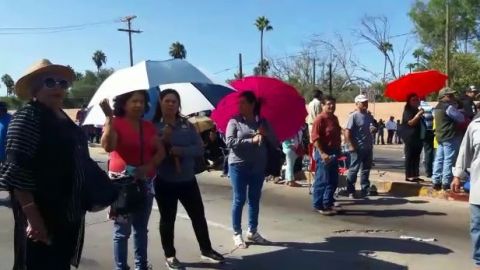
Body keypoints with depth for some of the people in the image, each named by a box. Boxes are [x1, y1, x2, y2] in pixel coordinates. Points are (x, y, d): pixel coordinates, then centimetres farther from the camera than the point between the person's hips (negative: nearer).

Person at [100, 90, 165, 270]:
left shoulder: (148, 126, 10)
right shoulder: (115, 123, -6)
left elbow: (160, 151, 7)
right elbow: (108, 147, -24)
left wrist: (149, 166, -12)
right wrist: (109, 117, -28)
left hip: (145, 182, 6)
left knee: (141, 228, 15)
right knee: (122, 230, -3)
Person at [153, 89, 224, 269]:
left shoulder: (187, 125, 3)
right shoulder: (153, 126, -5)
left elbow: (199, 149, -5)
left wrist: (181, 150, -20)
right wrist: (163, 140, -24)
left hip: (188, 179, 3)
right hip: (164, 182, -3)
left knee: (198, 215, 12)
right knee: (168, 219, 9)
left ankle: (206, 250, 30)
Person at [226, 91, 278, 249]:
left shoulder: (263, 122, 8)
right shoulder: (234, 121, -1)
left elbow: (275, 143, 6)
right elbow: (230, 142, -14)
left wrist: (266, 134, -14)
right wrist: (252, 140, -19)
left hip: (258, 167, 4)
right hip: (239, 166, -3)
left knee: (255, 200, 12)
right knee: (239, 200, 0)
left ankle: (253, 231, 25)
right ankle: (237, 234, 11)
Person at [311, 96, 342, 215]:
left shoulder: (334, 118, 14)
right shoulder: (320, 119, -14)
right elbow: (315, 138, -20)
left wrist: (338, 150, 18)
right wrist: (322, 153, -24)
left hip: (334, 152, 9)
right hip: (324, 153, -9)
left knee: (333, 180, 13)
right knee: (322, 180, -3)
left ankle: (328, 204, 24)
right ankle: (319, 205, 7)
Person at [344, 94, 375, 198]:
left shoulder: (368, 116, 10)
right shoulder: (354, 116, -12)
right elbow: (347, 132, -17)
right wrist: (351, 145, -20)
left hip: (368, 147, 8)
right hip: (357, 148, -8)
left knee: (366, 169, 14)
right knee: (354, 169, -1)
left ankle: (365, 190, 24)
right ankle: (350, 191, 7)